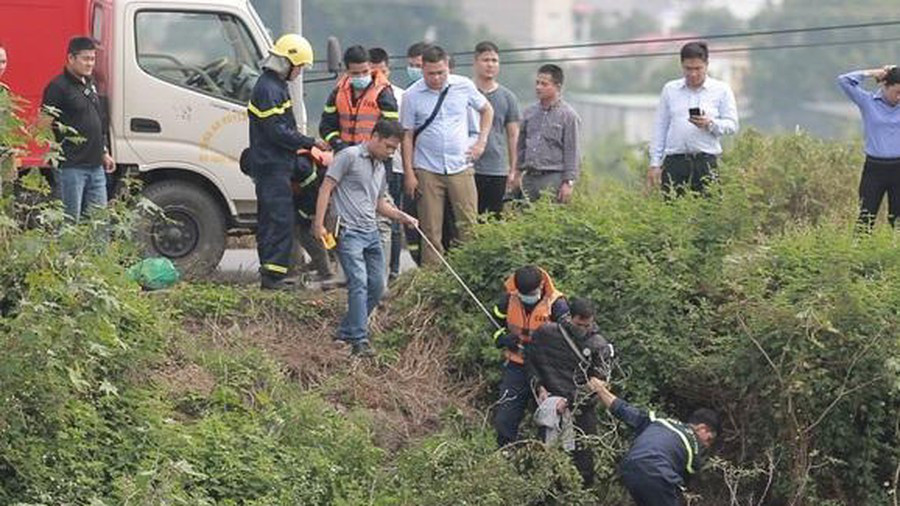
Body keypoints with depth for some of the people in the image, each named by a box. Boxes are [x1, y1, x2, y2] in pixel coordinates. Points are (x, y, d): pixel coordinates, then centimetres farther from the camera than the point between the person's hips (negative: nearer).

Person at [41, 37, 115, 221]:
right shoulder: (57, 87, -10)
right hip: (71, 166, -8)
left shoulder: (90, 84, 17)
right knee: (71, 221, -5)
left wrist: (105, 152, 23)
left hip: (96, 166, 8)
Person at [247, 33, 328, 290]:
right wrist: (310, 142, -13)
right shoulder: (268, 89, -16)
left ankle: (269, 270, 17)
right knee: (280, 218, -12)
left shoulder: (276, 86, 18)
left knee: (270, 218, 12)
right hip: (272, 165, -11)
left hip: (277, 165, 11)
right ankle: (273, 273, -13)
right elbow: (277, 131, -21)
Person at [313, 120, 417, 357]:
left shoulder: (380, 168, 20)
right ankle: (359, 340, -17)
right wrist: (319, 224, -14)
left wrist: (401, 216, 13)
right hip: (349, 232, -8)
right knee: (359, 282, -17)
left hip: (371, 233, 8)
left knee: (377, 286, 6)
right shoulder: (350, 156, -5)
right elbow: (326, 188, -8)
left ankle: (347, 331, 19)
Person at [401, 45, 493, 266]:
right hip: (427, 171, -1)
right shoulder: (412, 95, -3)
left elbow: (487, 110, 18)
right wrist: (408, 173, -2)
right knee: (431, 229, 1)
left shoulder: (464, 86, 1)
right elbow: (407, 136, 2)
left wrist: (481, 142, 8)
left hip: (460, 167, 1)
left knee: (469, 224, -2)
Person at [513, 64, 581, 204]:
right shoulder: (529, 112, 13)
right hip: (529, 177, 5)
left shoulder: (568, 115, -3)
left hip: (553, 179, -5)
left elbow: (572, 153, -6)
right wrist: (517, 173, 17)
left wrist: (568, 183, -11)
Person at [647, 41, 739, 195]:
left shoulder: (721, 90, 9)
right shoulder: (670, 89, 15)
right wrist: (654, 163, 9)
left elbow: (731, 125, 5)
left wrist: (710, 124, -16)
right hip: (674, 161, 2)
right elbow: (660, 128, 16)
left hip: (706, 161, -2)